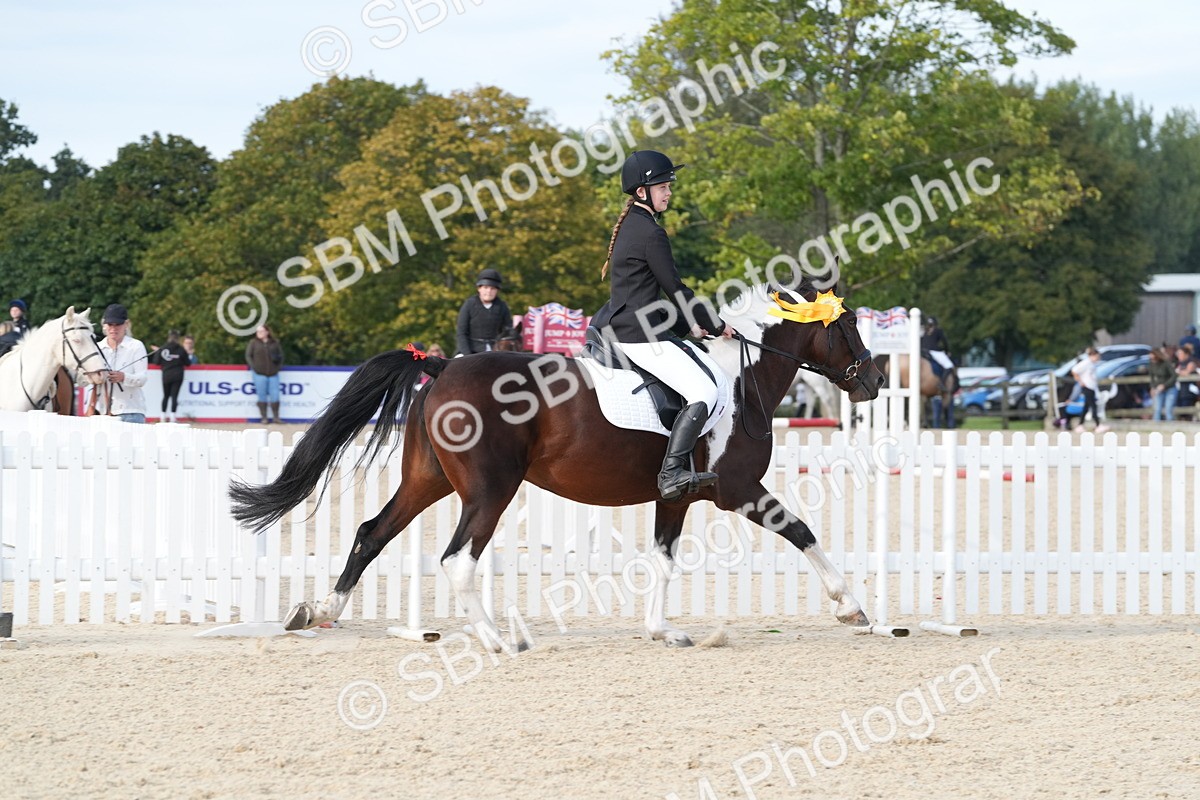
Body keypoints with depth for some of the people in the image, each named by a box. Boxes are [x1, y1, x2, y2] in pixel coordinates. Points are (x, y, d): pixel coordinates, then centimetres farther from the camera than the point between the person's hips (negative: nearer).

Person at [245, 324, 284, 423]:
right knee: (262, 396, 0)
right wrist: (253, 367, -6)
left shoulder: (275, 343, 10)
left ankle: (276, 417, 7)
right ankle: (264, 418, 5)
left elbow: (280, 354, 15)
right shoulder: (253, 343, 7)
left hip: (273, 373, 1)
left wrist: (279, 365, 0)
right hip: (259, 374, -1)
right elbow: (248, 356, 5)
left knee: (275, 396, -2)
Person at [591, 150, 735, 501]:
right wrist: (715, 325, -1)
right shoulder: (650, 233, -15)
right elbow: (674, 289, -12)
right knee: (704, 393, -17)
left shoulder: (628, 226, 17)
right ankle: (671, 474, -26)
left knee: (714, 374, 16)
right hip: (639, 334, -11)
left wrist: (690, 324, 19)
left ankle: (683, 461, 12)